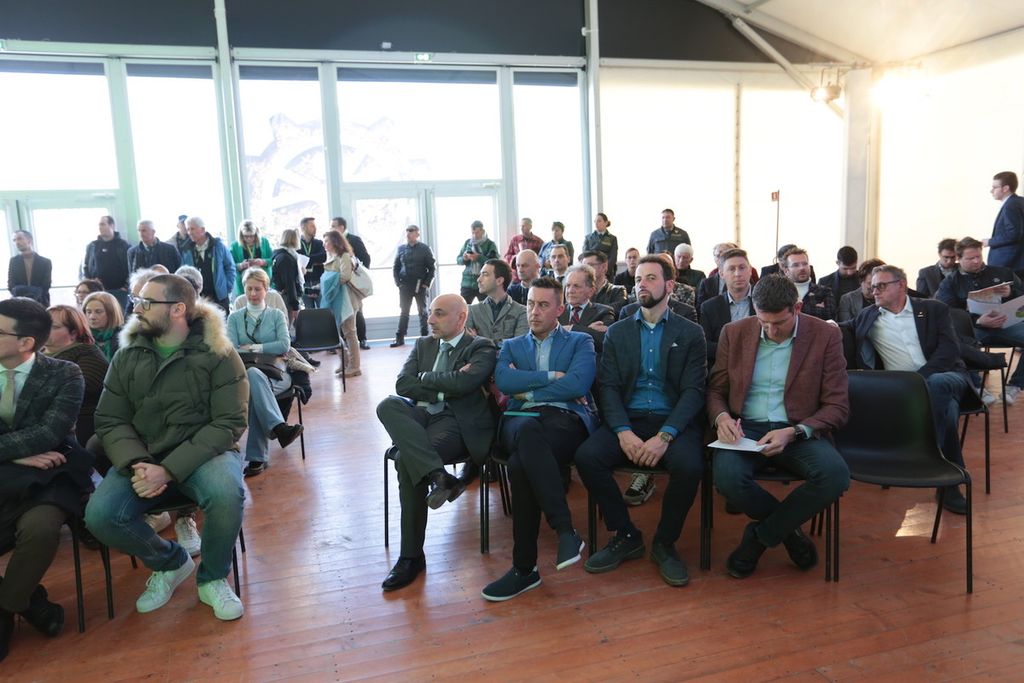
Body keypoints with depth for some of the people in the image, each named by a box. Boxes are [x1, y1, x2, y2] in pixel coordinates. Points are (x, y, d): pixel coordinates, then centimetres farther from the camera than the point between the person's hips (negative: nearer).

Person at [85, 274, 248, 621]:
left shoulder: (218, 354, -9)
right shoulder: (127, 357, 5)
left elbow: (228, 423, -14)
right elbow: (110, 421, 2)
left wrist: (169, 469, -23)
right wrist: (137, 464, -19)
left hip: (204, 453, -4)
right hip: (142, 457, 4)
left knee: (226, 495, -35)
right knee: (100, 515, -22)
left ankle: (213, 578, -4)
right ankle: (169, 562, 9)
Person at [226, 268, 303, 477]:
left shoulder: (277, 315, 17)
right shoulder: (234, 317, 18)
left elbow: (284, 345, 1)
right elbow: (231, 350, 4)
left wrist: (253, 347, -3)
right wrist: (266, 351, -9)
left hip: (276, 374, 0)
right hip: (244, 373, 0)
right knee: (252, 374, -39)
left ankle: (256, 457, -41)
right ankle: (279, 428, -51)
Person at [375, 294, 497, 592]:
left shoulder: (481, 348, 4)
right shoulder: (423, 345, 22)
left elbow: (462, 383, -16)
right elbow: (403, 385, 6)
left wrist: (424, 378, 0)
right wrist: (444, 385, -5)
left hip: (458, 422, -5)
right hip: (421, 415, 5)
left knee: (406, 460, -30)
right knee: (387, 405, -28)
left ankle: (412, 556, -19)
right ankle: (438, 475, -40)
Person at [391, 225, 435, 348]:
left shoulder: (424, 249, -1)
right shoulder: (401, 249, 7)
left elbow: (431, 268, -2)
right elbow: (395, 267, 11)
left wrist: (427, 283, -9)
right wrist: (398, 282, 1)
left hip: (420, 286, -2)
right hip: (405, 286, 2)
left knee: (422, 312, 7)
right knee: (404, 312, 6)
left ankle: (424, 337, 14)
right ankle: (400, 338, 9)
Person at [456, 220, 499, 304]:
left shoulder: (490, 245, -2)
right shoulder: (467, 243, 10)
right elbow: (458, 260, 12)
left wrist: (479, 258, -23)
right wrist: (464, 259, -11)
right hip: (467, 282, 3)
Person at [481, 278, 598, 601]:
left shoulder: (580, 342, 20)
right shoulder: (512, 346, 29)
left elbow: (577, 385, -2)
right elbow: (503, 380, 4)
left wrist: (526, 391, 1)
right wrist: (551, 376, -1)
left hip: (568, 420, -2)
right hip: (521, 421, 2)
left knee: (521, 465, -37)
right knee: (528, 430, -40)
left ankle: (525, 568, -26)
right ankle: (565, 530, -37)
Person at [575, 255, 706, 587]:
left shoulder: (691, 333, 9)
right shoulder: (617, 332, 15)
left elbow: (693, 392, -1)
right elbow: (608, 386, 4)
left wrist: (664, 436, -18)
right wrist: (624, 432, -15)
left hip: (673, 422, -2)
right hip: (627, 420, 2)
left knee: (688, 466, -33)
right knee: (586, 455, -26)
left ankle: (665, 543, -4)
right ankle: (625, 536, -4)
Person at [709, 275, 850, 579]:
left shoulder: (826, 336, -2)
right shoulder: (734, 333, 4)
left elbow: (837, 406, -3)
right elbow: (715, 390, 10)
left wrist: (792, 433, -21)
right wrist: (721, 417, -15)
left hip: (798, 431, 0)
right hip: (744, 429, 1)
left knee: (836, 475, -32)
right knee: (727, 477, -32)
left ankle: (760, 536, -6)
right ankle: (788, 530, 1)